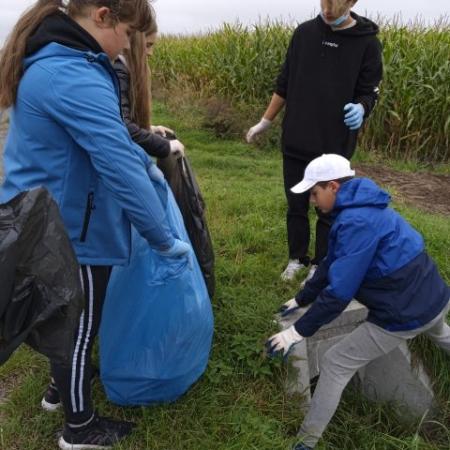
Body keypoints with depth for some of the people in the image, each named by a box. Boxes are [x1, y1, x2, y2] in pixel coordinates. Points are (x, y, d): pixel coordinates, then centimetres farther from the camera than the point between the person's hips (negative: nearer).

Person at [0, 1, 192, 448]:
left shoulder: (52, 58, 6)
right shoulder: (75, 78, -29)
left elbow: (106, 133, 18)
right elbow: (119, 169, -31)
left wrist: (145, 162, 18)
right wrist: (164, 240, -24)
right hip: (69, 229, -10)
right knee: (78, 327, 10)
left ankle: (62, 385, 52)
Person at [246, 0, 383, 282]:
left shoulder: (367, 42, -6)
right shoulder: (305, 32, 2)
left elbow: (369, 93, -1)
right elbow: (284, 84, 9)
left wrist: (360, 108, -25)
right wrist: (265, 122, 12)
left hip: (334, 146, -2)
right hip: (296, 143, 3)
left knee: (329, 211, 9)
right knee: (296, 206, 13)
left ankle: (320, 266, 27)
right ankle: (297, 258, 32)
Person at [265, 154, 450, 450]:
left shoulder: (357, 222, -24)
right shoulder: (362, 209, 8)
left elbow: (340, 289, -25)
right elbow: (333, 264, 13)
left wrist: (300, 331, -18)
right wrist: (302, 299, 17)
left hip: (405, 316, -9)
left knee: (335, 365, 1)